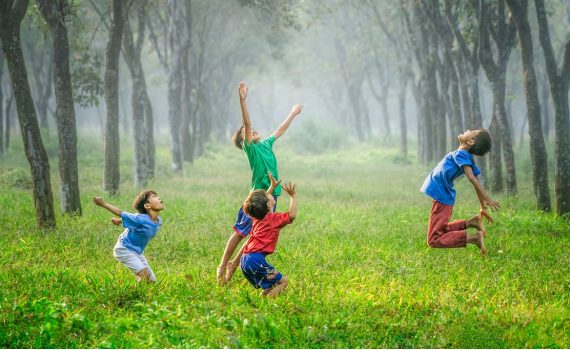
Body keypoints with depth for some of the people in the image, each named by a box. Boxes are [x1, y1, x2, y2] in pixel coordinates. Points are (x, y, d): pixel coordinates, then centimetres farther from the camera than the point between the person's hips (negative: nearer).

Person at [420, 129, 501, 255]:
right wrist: (483, 208, 16)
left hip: (442, 199, -9)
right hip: (445, 197, 9)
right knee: (441, 231, 26)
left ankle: (473, 238, -20)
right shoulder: (468, 158, 5)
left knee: (434, 240, -9)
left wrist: (488, 200, -36)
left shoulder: (461, 154, -19)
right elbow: (476, 183, 9)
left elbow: (473, 179, -29)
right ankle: (470, 222, 9)